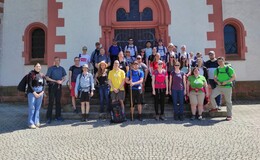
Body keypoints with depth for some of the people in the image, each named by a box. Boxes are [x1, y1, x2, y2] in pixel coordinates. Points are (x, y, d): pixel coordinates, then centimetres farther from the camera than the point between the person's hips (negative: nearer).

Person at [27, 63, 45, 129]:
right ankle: (31, 123, 4)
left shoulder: (42, 75, 11)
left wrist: (42, 92, -3)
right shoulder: (31, 74, -4)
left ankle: (36, 122, 18)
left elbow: (43, 84, 11)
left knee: (38, 108, 8)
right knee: (32, 107, -3)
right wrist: (34, 93, -13)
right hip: (32, 92, -5)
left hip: (40, 93, 5)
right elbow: (29, 85, -9)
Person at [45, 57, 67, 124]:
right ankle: (49, 117, 2)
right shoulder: (51, 68, -1)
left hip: (59, 86, 4)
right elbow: (47, 78, -6)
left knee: (58, 101, 10)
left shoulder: (62, 69, 11)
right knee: (51, 101, -4)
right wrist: (55, 81, -13)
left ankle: (58, 116, 19)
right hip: (52, 86, -4)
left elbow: (64, 77, 13)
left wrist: (61, 81, -8)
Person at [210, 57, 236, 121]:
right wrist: (217, 82, -5)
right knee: (212, 96, -13)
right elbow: (215, 78, 16)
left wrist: (226, 81, -16)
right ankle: (215, 107, 10)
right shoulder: (216, 70, 6)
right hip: (219, 86, 4)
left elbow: (234, 77, -4)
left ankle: (229, 116, 15)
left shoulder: (229, 69, -6)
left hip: (227, 87, -3)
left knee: (228, 101, 4)